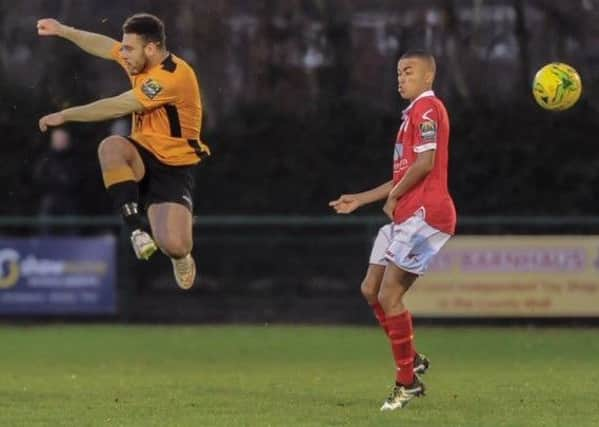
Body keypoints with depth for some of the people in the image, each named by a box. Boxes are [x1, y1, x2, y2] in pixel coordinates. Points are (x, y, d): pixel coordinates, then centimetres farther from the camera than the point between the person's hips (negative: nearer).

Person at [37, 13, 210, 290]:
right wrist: (62, 31, 10)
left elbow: (117, 108, -25)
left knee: (173, 245, -23)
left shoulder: (174, 75, -24)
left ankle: (181, 259, 19)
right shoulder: (142, 60, 1)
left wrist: (65, 116, -20)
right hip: (143, 159, 6)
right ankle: (135, 228, -23)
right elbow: (103, 45, 21)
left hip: (174, 169, -6)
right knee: (110, 146, -32)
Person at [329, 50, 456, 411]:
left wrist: (393, 196, -8)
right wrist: (360, 200, 27)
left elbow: (425, 163, -20)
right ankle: (412, 361, 18)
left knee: (389, 295, -10)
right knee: (371, 289, 11)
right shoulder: (415, 112, 22)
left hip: (424, 215, -10)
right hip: (407, 216, 10)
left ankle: (408, 382, -3)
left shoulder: (427, 108, -9)